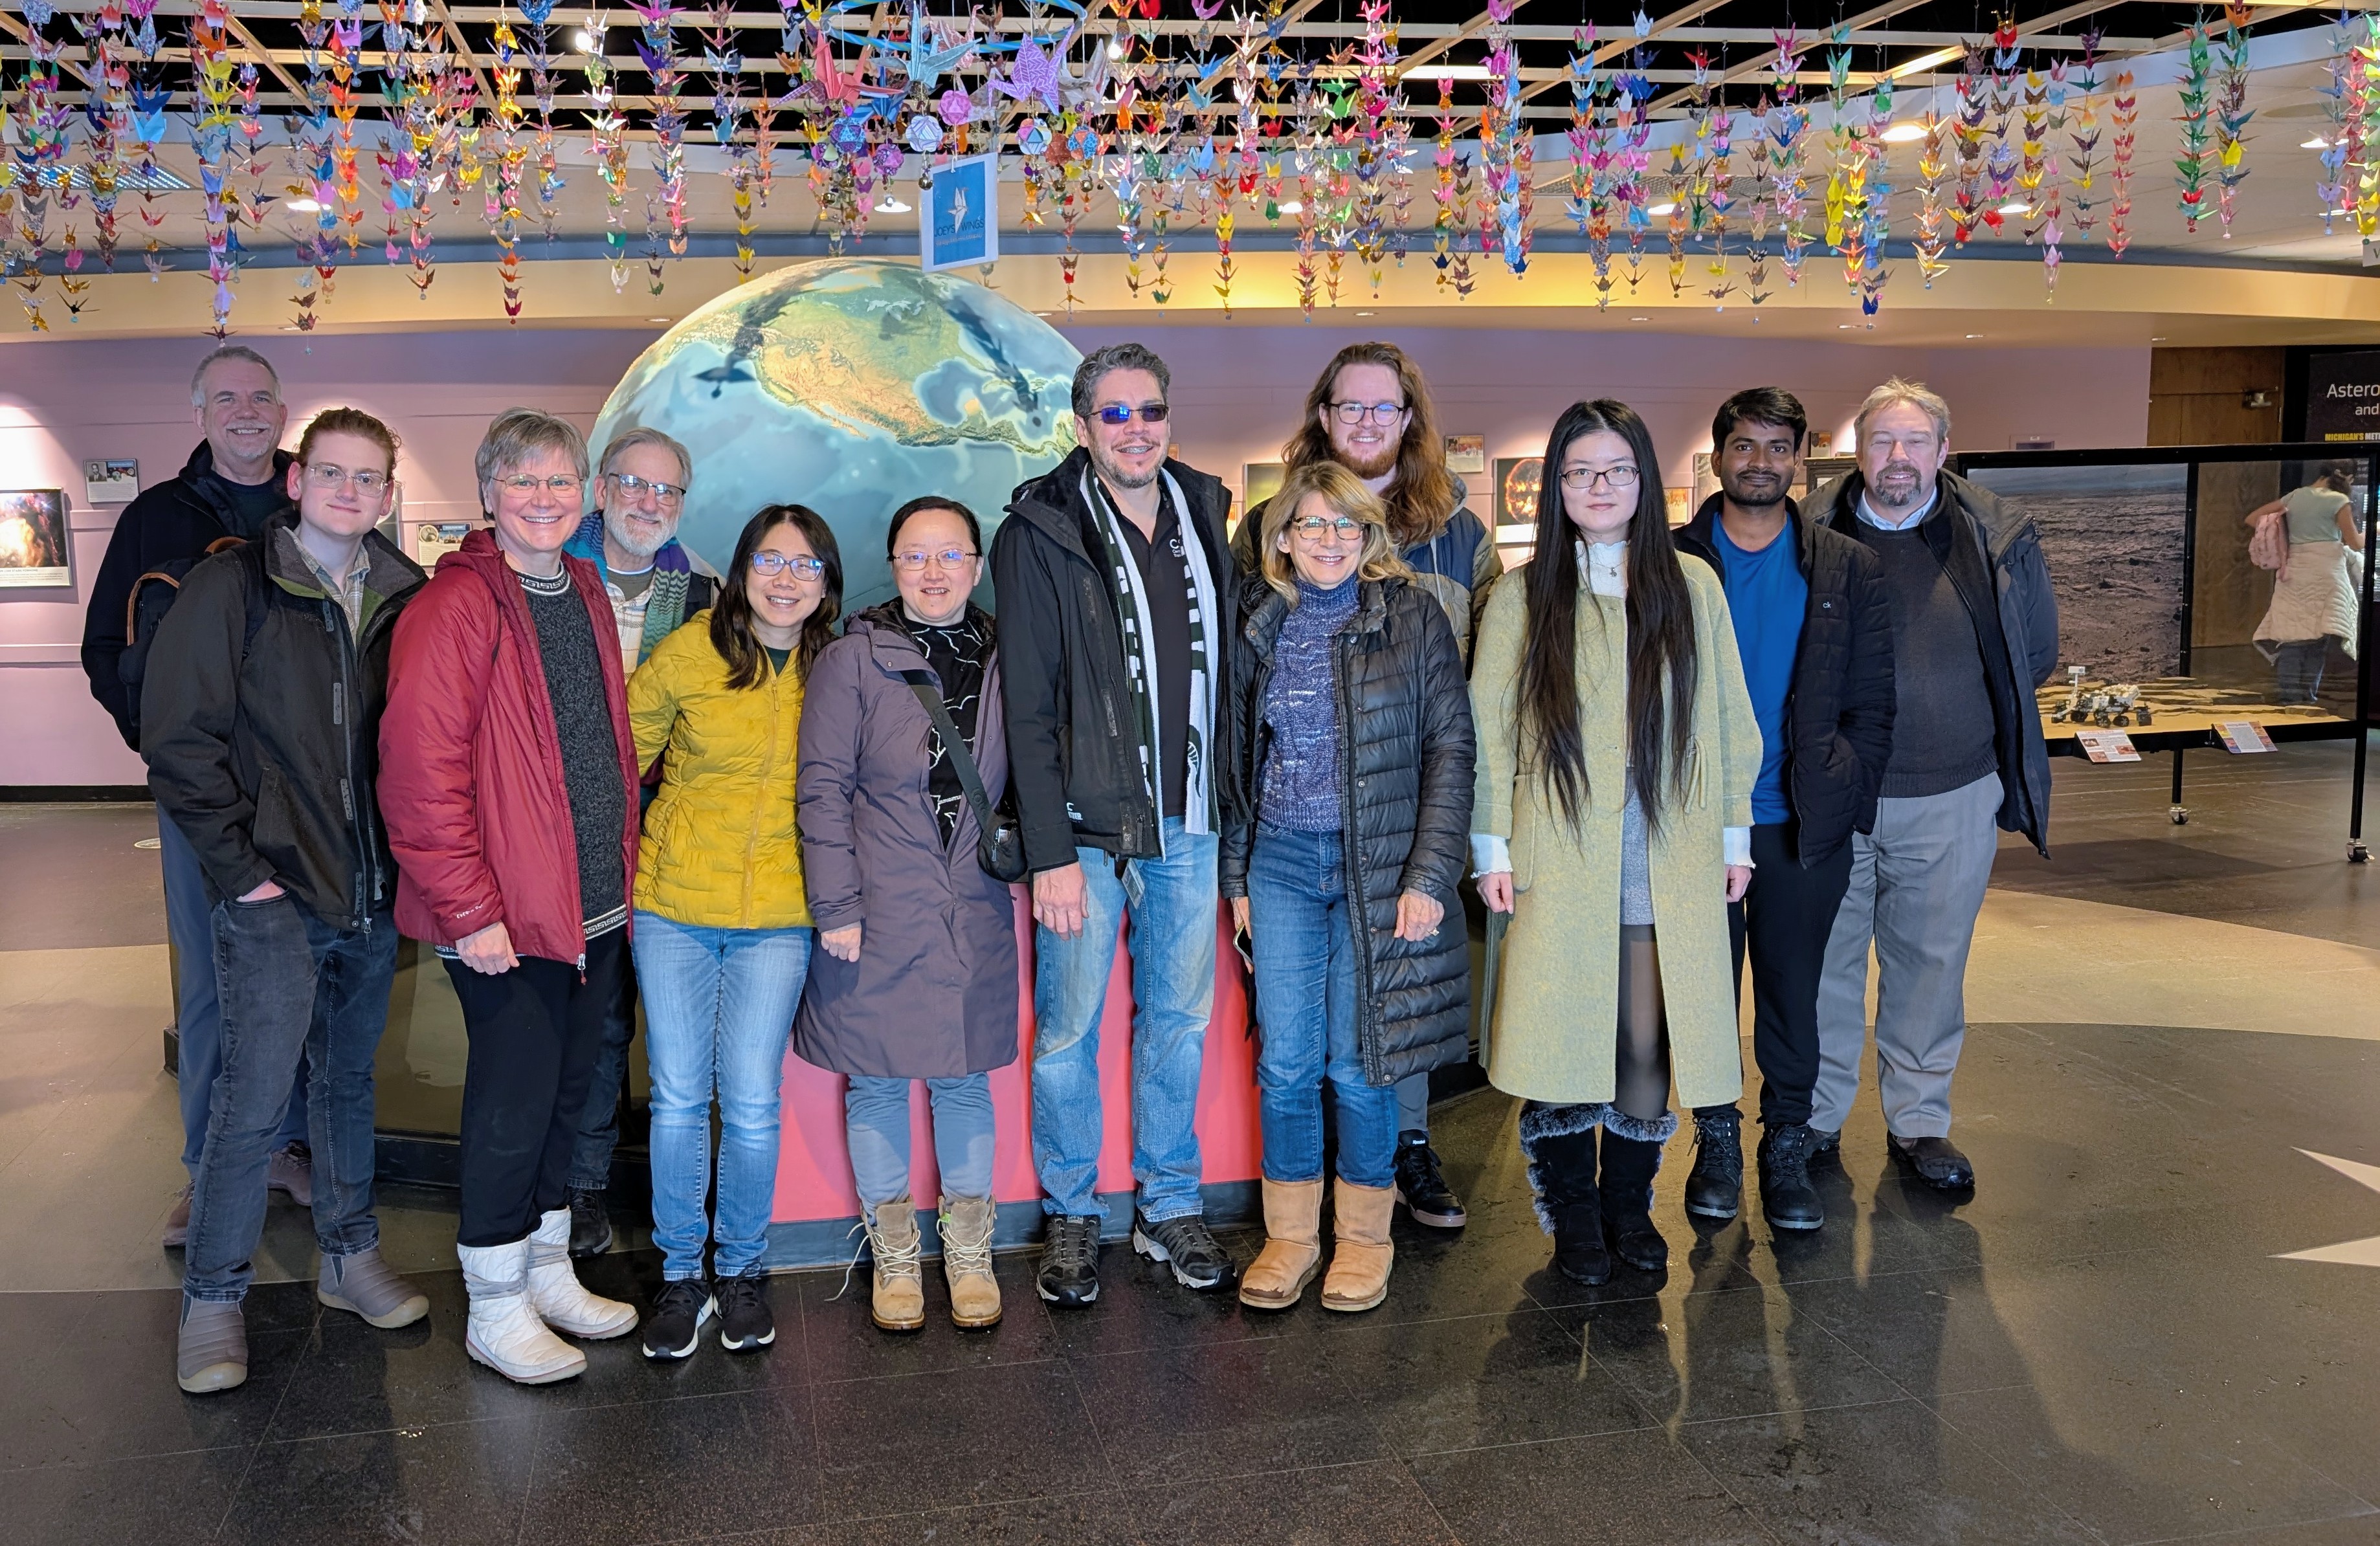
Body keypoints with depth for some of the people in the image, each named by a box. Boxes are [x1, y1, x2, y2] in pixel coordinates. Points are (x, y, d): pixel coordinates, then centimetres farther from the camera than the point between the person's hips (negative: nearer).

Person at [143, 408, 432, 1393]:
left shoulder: (405, 600, 5)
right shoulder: (234, 585, -7)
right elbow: (179, 738, -8)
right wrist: (240, 864, -11)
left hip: (374, 894, 4)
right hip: (275, 896, -4)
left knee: (351, 1078, 16)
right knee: (255, 1097, -2)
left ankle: (350, 1257, 30)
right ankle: (212, 1297, 14)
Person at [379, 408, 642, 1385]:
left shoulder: (585, 594, 12)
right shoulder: (455, 607, -12)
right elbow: (420, 770, -18)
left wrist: (623, 870, 14)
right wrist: (471, 909, -19)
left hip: (596, 907, 7)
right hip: (506, 918, -7)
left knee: (567, 1093, 17)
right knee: (512, 1106, 2)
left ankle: (548, 1273, 32)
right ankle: (496, 1311, 18)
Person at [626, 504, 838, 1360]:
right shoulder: (689, 653, -5)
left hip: (777, 916, 0)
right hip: (673, 906, 0)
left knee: (751, 1102, 1)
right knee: (678, 1095, 6)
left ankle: (740, 1270, 22)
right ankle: (680, 1273, 23)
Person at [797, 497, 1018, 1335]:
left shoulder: (1002, 661, 5)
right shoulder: (851, 660, -5)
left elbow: (1020, 784, 15)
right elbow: (823, 789, -7)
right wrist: (835, 906, -11)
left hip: (974, 912, 2)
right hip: (878, 917, -2)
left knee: (965, 1078, 10)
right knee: (877, 1083, 7)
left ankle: (969, 1256, 26)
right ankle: (895, 1259, 25)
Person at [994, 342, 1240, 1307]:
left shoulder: (1204, 518, 8)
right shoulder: (1041, 536, -6)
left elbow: (1227, 670, 12)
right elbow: (1028, 709, -10)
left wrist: (1230, 810, 6)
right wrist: (1050, 853, -14)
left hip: (1188, 826, 4)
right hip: (1087, 828, -4)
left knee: (1179, 1019, 13)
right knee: (1069, 1030, 5)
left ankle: (1171, 1206, 28)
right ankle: (1071, 1218, 22)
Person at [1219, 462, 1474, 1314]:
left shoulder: (1412, 616, -2)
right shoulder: (1257, 623, 7)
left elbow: (1451, 748, -5)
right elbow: (1238, 759, 13)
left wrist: (1428, 876, -11)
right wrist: (1235, 875, 9)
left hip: (1379, 863, -2)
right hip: (1281, 861, 3)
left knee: (1358, 1060, 3)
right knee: (1286, 1059, 3)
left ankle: (1364, 1236, 21)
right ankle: (1290, 1235, 19)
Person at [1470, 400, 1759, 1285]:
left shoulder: (1692, 586, 7)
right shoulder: (1523, 598, 3)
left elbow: (1728, 718, 10)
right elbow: (1488, 732, 2)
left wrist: (1735, 835, 9)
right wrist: (1491, 848, -2)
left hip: (1671, 854, 1)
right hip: (1560, 854, -1)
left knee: (1648, 1039, 4)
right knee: (1562, 1033, 2)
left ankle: (1629, 1202, 24)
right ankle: (1572, 1210, 20)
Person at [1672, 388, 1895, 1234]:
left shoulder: (1848, 571, 5)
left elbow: (1871, 707, 5)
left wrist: (1840, 799, -4)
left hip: (1802, 823, 1)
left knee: (1792, 991, 9)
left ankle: (1788, 1144, 24)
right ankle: (1716, 1136, 25)